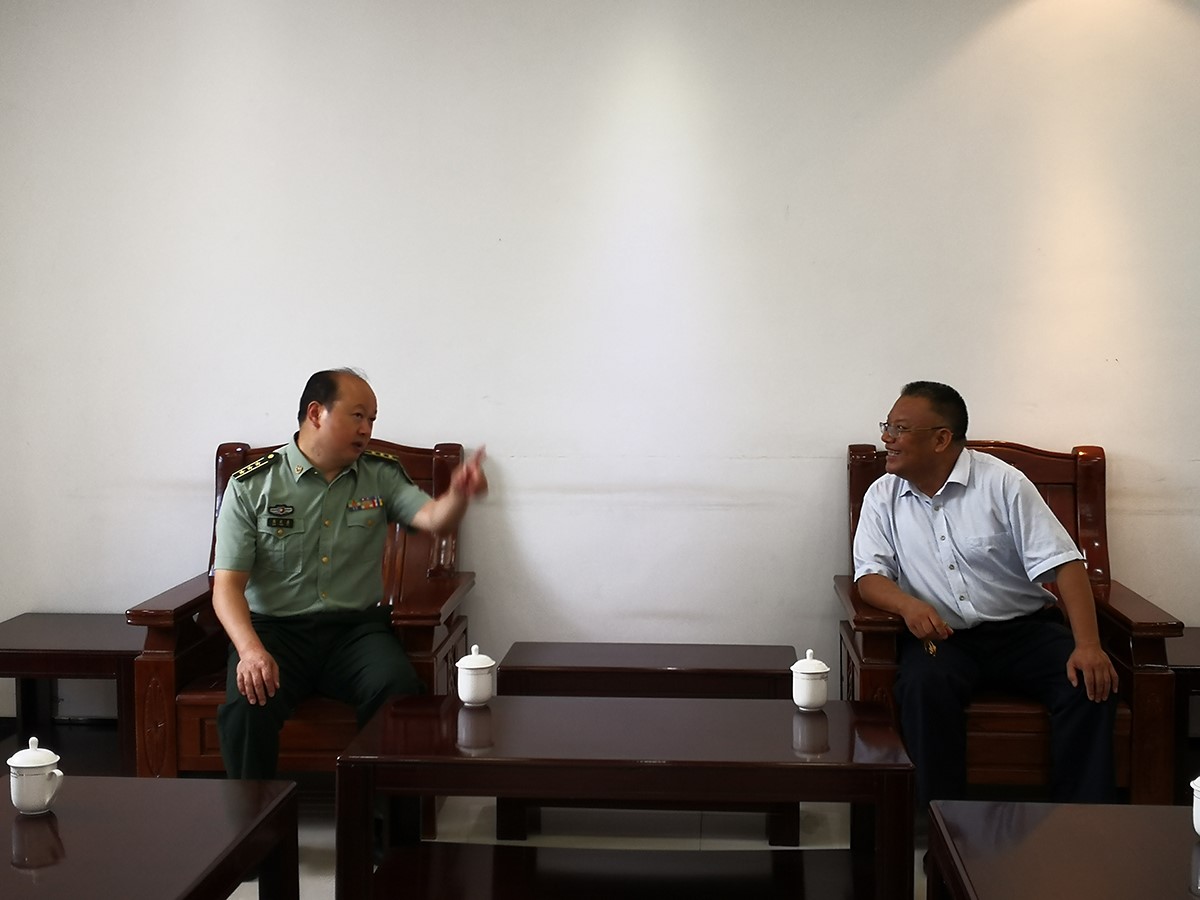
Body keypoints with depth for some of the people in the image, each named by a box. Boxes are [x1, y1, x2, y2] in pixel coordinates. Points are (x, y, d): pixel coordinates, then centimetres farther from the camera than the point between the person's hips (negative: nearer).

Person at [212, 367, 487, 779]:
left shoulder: (381, 475, 9)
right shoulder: (251, 486, 0)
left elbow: (433, 518, -7)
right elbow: (227, 584, -5)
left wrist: (459, 495, -32)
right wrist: (251, 650, -23)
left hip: (357, 626, 2)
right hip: (275, 628, -1)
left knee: (401, 693, -28)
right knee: (249, 704, -31)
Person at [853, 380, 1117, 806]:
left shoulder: (1002, 483, -6)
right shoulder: (883, 496, 3)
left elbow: (1063, 564, -10)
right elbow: (870, 576, -2)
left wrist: (1088, 645, -24)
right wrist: (909, 605, -27)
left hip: (1024, 627, 0)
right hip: (941, 636, 1)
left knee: (1091, 684, -25)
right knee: (924, 685, -33)